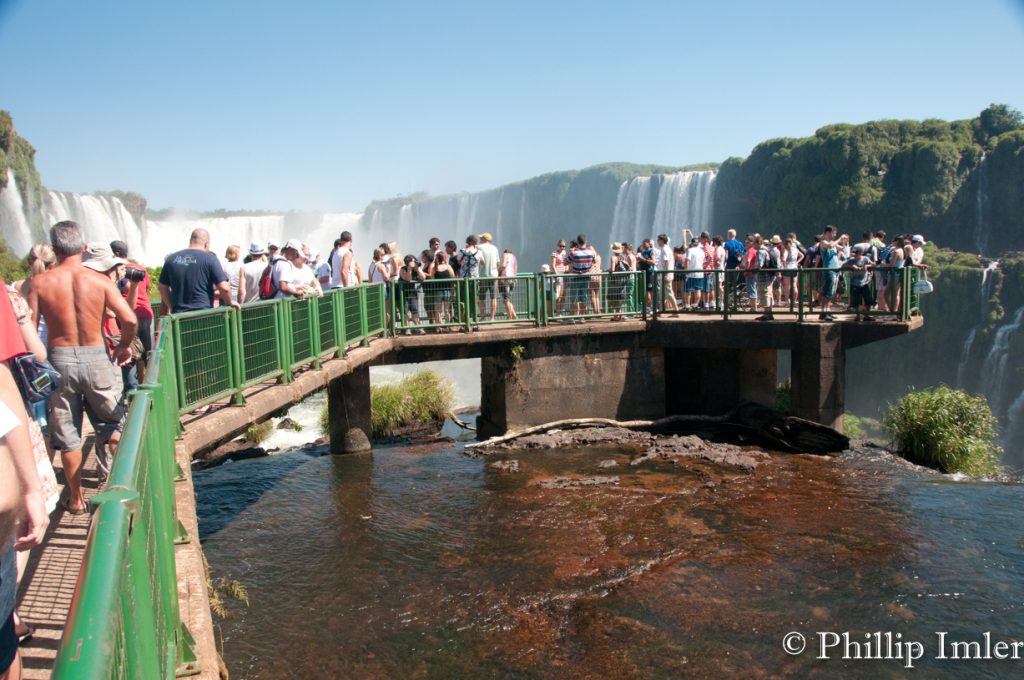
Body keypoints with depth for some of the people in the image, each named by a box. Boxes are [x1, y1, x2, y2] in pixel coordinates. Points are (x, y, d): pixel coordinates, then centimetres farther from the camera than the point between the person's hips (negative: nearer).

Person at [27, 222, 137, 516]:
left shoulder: (40, 283, -5)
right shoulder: (99, 280, -6)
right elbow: (129, 319, -13)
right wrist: (124, 346, 5)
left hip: (59, 359, 1)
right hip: (96, 357, 0)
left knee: (67, 433, 12)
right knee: (113, 425, 15)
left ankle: (76, 498, 22)